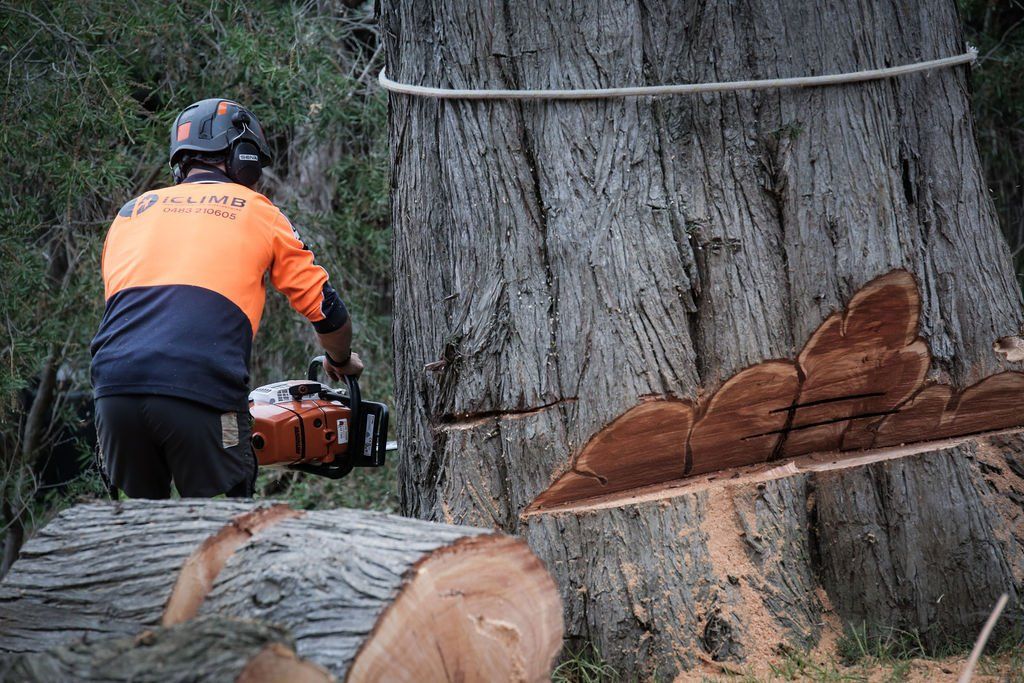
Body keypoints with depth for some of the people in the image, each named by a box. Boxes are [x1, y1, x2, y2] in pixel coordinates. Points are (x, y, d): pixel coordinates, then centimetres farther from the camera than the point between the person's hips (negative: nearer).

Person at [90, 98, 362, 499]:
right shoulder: (257, 212, 16)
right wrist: (342, 363, 41)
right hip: (202, 389, -4)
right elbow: (324, 308, 21)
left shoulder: (131, 212, 26)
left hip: (115, 386, 4)